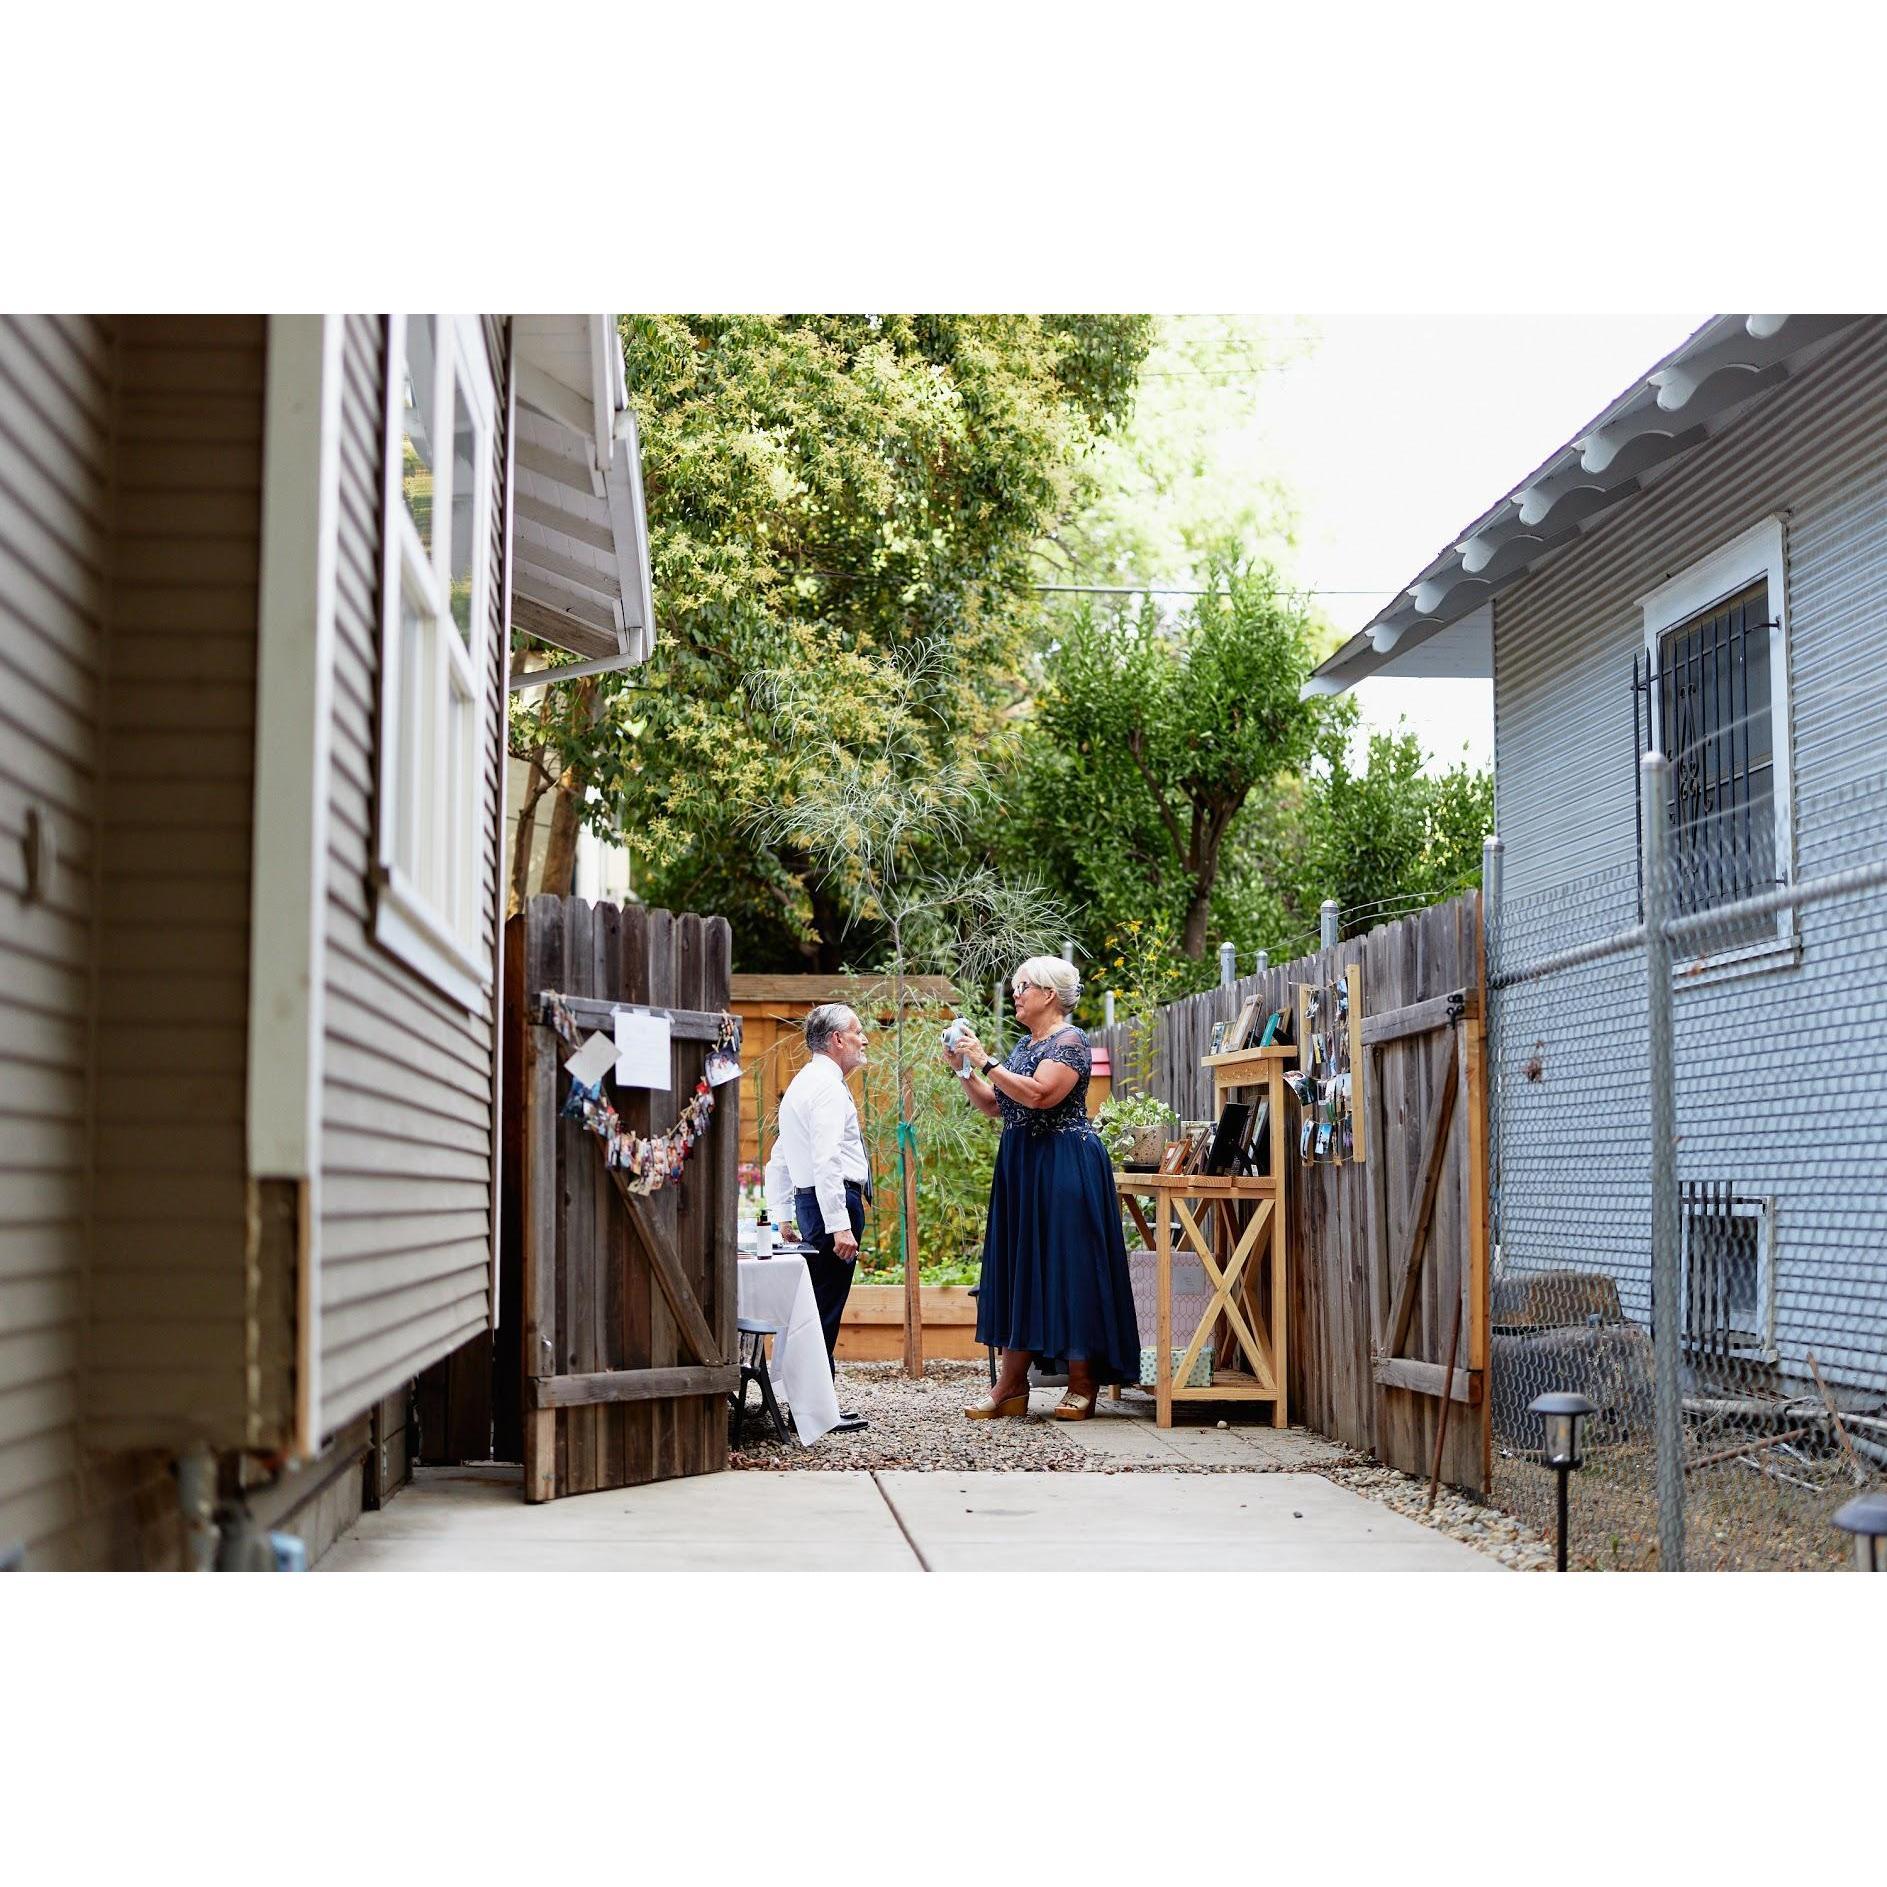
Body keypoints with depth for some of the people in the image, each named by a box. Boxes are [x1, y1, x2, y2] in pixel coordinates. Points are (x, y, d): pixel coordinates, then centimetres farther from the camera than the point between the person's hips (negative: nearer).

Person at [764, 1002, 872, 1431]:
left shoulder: (802, 1084, 20)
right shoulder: (827, 1086, -12)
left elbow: (779, 1158, 23)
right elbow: (826, 1161, -22)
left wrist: (782, 1217, 23)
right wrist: (839, 1226, -24)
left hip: (808, 1201, 10)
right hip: (835, 1201, -10)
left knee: (819, 1306, 12)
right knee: (826, 1307, -8)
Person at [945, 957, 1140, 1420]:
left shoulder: (1069, 1040, -10)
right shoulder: (1024, 1046, 16)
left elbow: (1038, 1095, -23)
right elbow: (995, 1106, 16)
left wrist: (986, 1063, -19)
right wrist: (965, 1070, 5)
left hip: (1064, 1168, -9)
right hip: (1020, 1165, 9)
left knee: (1067, 1267, -5)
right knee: (1017, 1267, 7)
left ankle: (1083, 1384, 1)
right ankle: (1011, 1384, 10)